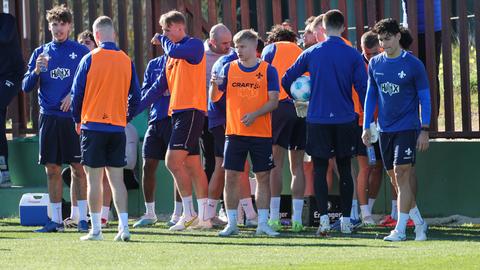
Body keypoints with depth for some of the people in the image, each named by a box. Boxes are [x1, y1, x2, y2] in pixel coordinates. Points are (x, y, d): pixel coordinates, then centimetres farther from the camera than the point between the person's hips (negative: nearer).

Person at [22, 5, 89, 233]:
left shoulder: (81, 52, 4)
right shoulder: (40, 53, 11)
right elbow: (26, 87, 8)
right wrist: (36, 71, -11)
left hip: (74, 117, -3)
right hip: (49, 117, 3)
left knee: (78, 169, -5)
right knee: (52, 170, 4)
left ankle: (82, 218, -2)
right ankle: (56, 220, 9)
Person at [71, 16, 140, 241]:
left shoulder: (90, 59, -6)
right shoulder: (126, 61, 3)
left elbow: (77, 93, -3)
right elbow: (135, 96, 6)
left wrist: (77, 120, 12)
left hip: (93, 126, -3)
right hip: (117, 128, 3)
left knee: (94, 179, 0)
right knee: (117, 179, 6)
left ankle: (96, 229, 0)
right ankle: (123, 227, -2)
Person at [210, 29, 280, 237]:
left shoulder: (268, 70, 0)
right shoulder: (229, 68, 6)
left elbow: (273, 101, -4)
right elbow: (214, 97, 6)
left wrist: (255, 114, -19)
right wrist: (215, 85, -17)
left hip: (261, 133, -1)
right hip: (234, 132, 1)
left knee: (263, 177, 1)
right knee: (231, 177, -2)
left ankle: (263, 223, 7)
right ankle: (231, 223, 5)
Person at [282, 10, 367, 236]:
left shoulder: (311, 53, 0)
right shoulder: (353, 55, -3)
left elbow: (287, 80, 5)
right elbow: (363, 88, -5)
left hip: (317, 120, 0)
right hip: (345, 121, 0)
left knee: (320, 170, 3)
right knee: (344, 169, 10)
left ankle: (324, 219, -8)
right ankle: (346, 220, 10)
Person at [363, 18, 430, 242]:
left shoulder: (413, 64, -6)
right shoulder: (375, 64, 6)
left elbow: (425, 98, -3)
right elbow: (370, 95, 14)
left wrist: (425, 130, -7)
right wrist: (366, 127, 9)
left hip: (408, 127, -5)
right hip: (385, 129, 5)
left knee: (402, 174, -13)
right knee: (394, 177, 7)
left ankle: (400, 229, -12)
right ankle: (418, 221, 20)